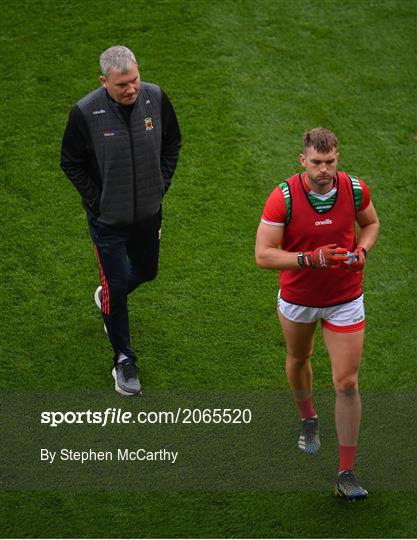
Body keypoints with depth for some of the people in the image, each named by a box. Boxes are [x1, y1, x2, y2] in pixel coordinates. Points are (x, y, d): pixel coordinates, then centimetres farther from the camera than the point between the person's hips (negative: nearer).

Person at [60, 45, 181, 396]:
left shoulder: (155, 98, -12)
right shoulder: (85, 113, -21)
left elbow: (172, 141, 7)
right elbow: (71, 163, -7)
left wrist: (162, 183, 1)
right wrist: (97, 202, -10)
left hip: (149, 211, 4)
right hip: (108, 218, -4)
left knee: (146, 271, 22)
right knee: (116, 285, 1)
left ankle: (108, 296, 55)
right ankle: (124, 360, 19)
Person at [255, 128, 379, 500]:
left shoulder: (355, 189, -14)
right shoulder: (284, 197, -22)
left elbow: (370, 222, 7)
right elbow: (263, 254, -23)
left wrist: (362, 250, -14)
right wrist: (311, 258, -35)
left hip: (345, 301, 0)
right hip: (297, 298, 0)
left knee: (347, 384, -5)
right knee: (298, 359, 25)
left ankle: (346, 474, 3)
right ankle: (308, 420, 57)